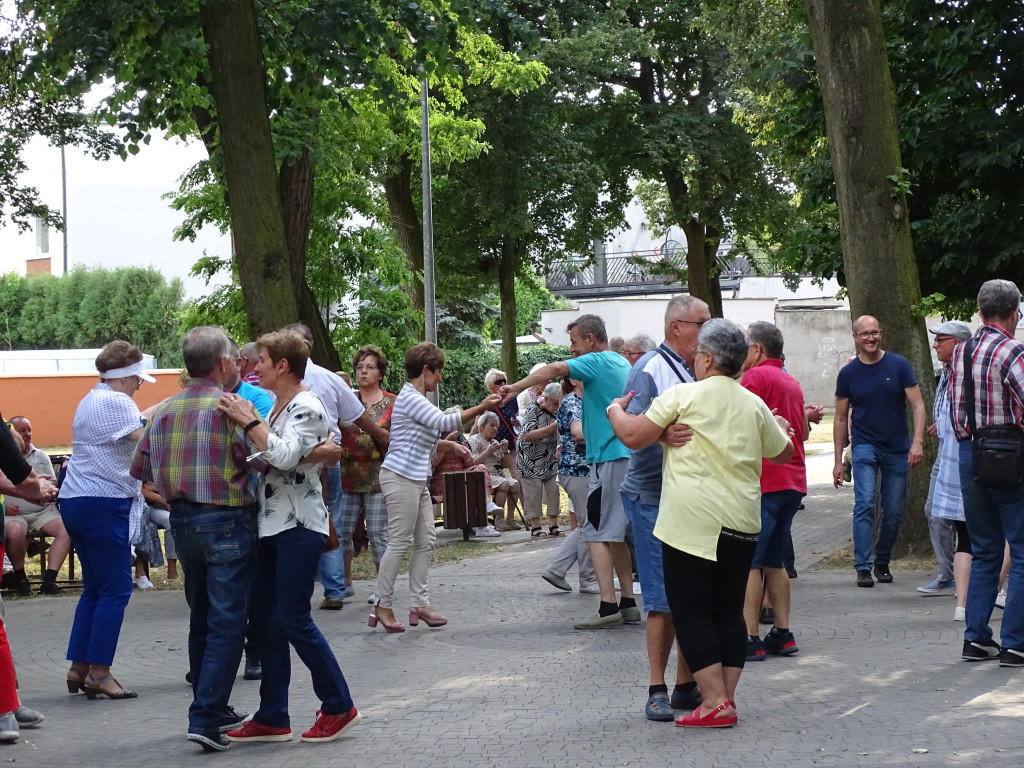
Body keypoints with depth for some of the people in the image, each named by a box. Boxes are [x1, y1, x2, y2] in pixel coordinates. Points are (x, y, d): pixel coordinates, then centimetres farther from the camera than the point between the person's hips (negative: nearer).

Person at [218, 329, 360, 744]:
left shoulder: (306, 408, -13)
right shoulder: (278, 406, 15)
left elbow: (285, 456, -26)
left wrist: (249, 422, -22)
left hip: (299, 526, -9)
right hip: (271, 524, 9)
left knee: (293, 620, -6)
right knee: (267, 619, 8)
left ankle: (338, 706, 6)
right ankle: (272, 718, 14)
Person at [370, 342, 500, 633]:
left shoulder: (418, 399, 19)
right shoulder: (409, 398, -14)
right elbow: (445, 422, -25)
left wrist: (451, 445, 15)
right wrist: (481, 408, -24)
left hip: (417, 479, 10)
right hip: (401, 477, -10)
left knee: (425, 541, 8)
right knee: (399, 542, -7)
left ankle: (419, 604, 10)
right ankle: (383, 606, -1)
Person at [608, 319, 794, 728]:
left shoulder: (683, 395, -5)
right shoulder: (754, 405, 10)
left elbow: (633, 436, -5)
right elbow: (783, 453, 22)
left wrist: (615, 410, 15)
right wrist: (782, 427, 43)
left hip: (694, 521, -5)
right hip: (742, 522, 5)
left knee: (691, 610, 1)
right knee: (729, 610, 13)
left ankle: (715, 702, -5)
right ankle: (726, 698, 11)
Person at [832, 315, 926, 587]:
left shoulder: (898, 365, -2)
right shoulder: (848, 373, 0)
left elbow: (918, 405, -3)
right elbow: (841, 419, 7)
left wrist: (917, 442, -17)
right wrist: (838, 461, 5)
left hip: (897, 449, 1)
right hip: (864, 447, -1)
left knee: (894, 511, 5)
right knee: (865, 504, -16)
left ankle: (882, 562, 23)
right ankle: (863, 567, -16)